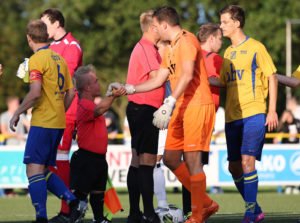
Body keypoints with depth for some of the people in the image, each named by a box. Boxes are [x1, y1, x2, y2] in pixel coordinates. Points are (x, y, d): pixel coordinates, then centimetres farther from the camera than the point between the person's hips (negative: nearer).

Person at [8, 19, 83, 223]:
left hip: (42, 122, -8)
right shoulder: (59, 59, 14)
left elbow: (35, 93, -21)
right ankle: (72, 200, 2)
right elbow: (71, 93, 15)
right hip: (59, 123, 8)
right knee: (44, 170, 15)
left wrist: (17, 113, -10)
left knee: (34, 169, -7)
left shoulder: (37, 59, -10)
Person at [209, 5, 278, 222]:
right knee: (234, 167, 6)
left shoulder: (255, 47, -3)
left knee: (247, 160, -17)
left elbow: (272, 77, -3)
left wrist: (272, 111, -10)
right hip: (232, 116, 7)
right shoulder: (228, 53, 16)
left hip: (254, 114, -7)